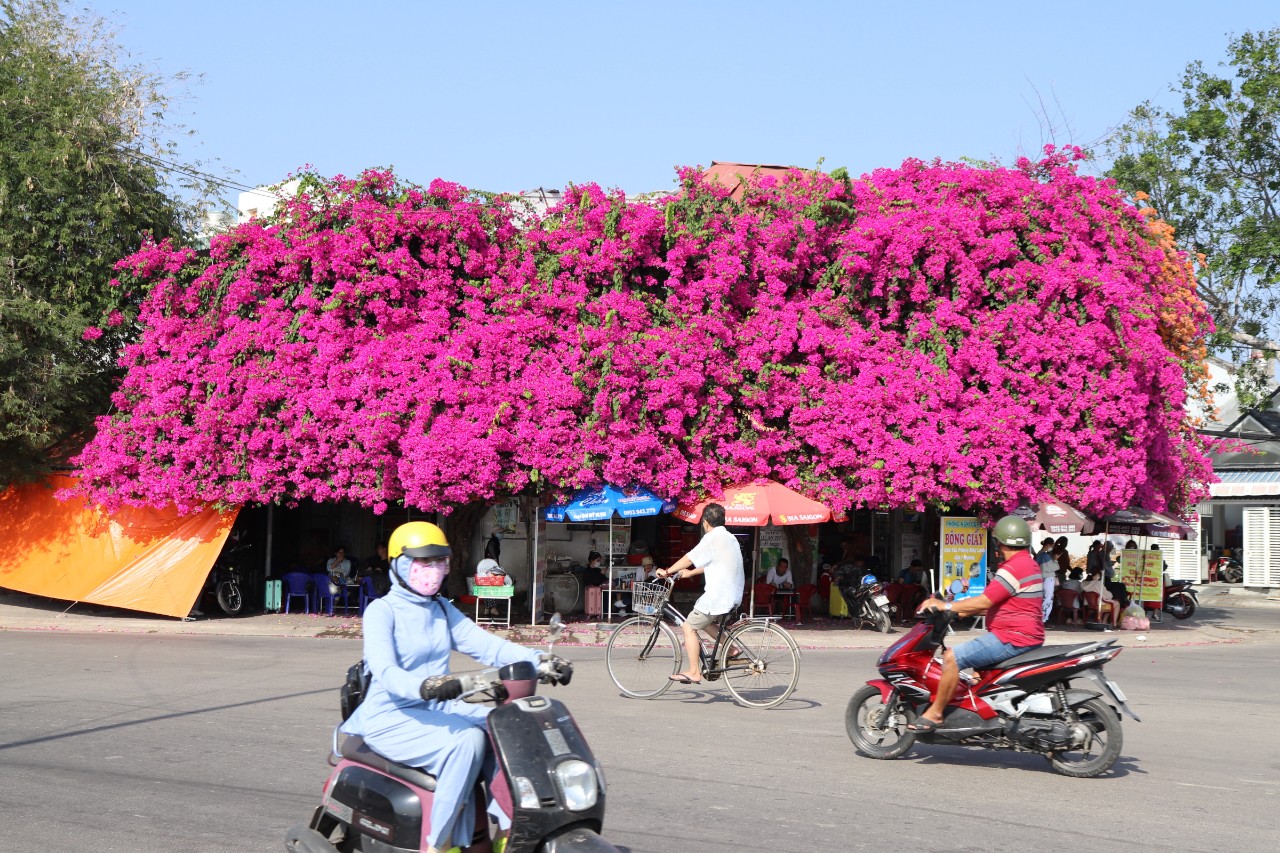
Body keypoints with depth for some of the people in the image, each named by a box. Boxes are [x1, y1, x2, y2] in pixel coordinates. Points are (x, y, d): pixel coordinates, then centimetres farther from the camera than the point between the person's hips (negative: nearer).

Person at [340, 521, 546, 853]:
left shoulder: (443, 610, 14)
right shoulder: (382, 611, -9)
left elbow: (486, 645, 2)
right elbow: (385, 671, -25)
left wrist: (537, 660, -15)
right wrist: (423, 686, -46)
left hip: (438, 708, 7)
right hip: (391, 718, -7)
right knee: (466, 740, -31)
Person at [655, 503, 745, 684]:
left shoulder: (712, 538, -12)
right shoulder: (729, 538, 17)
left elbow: (689, 558, -15)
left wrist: (667, 571, -6)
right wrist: (690, 572, 28)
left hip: (718, 594, -9)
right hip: (734, 594, 9)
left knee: (690, 627, -2)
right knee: (704, 621, 27)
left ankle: (694, 672, -4)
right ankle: (732, 650, 20)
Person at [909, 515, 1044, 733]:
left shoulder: (1013, 568, -18)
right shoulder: (1029, 564, 17)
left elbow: (984, 602, -22)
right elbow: (995, 603, 21)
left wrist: (946, 606, -14)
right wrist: (961, 611, 18)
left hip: (1011, 639, -11)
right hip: (1029, 637, 11)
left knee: (952, 657, -15)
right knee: (974, 655, 30)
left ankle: (934, 713, -9)